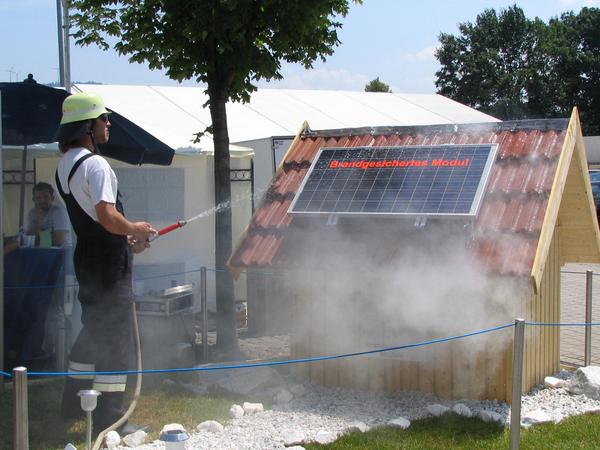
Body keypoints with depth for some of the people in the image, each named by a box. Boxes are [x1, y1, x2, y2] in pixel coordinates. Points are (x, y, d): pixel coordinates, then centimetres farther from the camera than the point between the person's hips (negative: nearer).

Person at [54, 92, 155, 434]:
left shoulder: (65, 165, 12)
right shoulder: (94, 164, -18)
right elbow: (108, 217, -27)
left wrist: (125, 237, 16)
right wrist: (136, 229, -9)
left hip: (88, 259, 9)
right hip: (110, 264, -9)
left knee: (92, 332, 21)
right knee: (115, 340, -2)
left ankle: (74, 404, 29)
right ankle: (109, 419, 3)